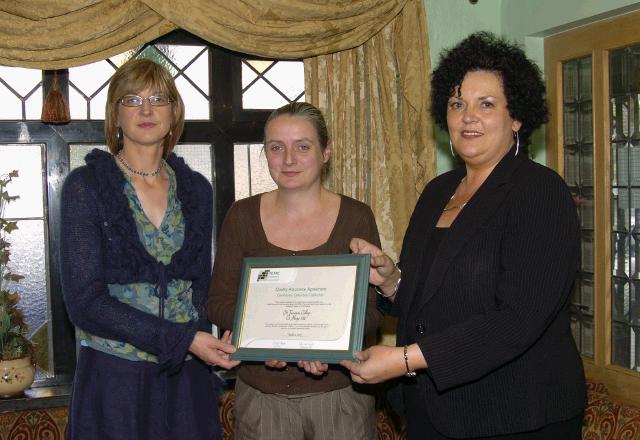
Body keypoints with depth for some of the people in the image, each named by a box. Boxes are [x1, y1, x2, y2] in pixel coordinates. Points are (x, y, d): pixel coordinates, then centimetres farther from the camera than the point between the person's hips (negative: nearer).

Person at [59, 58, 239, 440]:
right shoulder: (86, 187, -6)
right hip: (113, 376, -3)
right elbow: (85, 302, -13)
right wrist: (183, 339, -18)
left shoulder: (196, 189, 6)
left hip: (187, 378, 4)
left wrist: (205, 357, -1)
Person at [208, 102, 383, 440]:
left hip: (340, 390, -1)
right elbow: (218, 303, 0)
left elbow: (372, 310, -4)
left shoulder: (356, 218, -4)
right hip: (260, 395, 1)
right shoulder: (242, 216, -1)